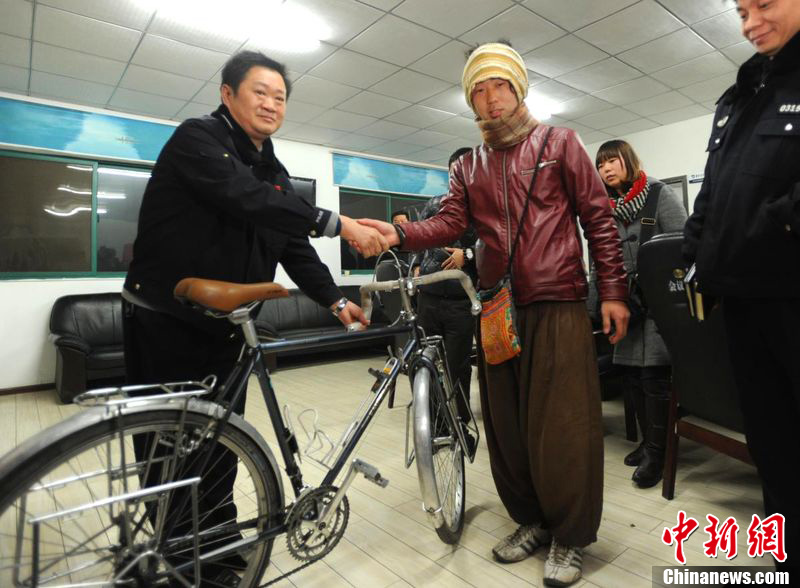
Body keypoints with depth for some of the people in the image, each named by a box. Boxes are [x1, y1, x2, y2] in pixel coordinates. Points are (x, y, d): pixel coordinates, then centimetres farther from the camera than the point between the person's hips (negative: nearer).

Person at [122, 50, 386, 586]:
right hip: (165, 325, -6)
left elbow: (294, 246, 9)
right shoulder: (197, 139, -10)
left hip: (224, 330, 7)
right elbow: (247, 199, -29)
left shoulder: (274, 172, 12)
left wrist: (335, 300, -3)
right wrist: (340, 225, -31)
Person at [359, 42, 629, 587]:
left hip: (558, 302, -4)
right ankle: (531, 519, 28)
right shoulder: (467, 166, 16)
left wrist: (614, 291, -6)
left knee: (563, 423, -3)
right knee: (505, 422, 9)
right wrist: (399, 232, -18)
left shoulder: (559, 143, 6)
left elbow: (598, 217, 1)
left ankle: (571, 536, 17)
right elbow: (451, 222, 1)